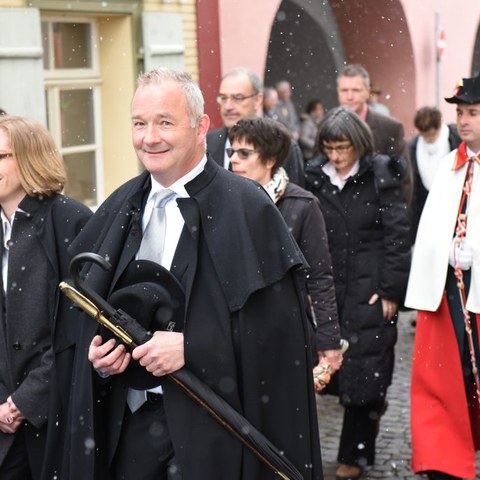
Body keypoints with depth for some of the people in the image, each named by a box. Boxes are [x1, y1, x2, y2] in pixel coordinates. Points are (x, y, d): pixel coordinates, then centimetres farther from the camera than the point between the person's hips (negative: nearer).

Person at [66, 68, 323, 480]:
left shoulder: (245, 207, -10)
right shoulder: (120, 207, 7)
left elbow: (280, 322, -15)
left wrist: (191, 347, -20)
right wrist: (97, 348, -3)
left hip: (211, 427, -5)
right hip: (130, 418, 5)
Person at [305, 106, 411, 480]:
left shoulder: (381, 176, -4)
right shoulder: (315, 178, 7)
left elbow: (397, 237, -5)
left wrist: (390, 291, -9)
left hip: (371, 290, -4)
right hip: (329, 288, 4)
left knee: (364, 367, -2)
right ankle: (373, 405, 34)